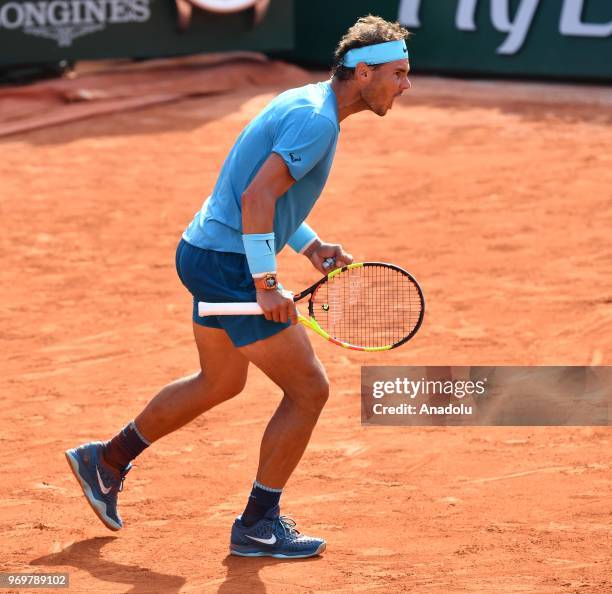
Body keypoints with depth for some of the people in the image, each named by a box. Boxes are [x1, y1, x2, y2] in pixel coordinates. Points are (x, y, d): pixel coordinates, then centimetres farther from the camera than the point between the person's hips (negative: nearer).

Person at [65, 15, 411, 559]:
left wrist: (309, 245, 12)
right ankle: (258, 525, 7)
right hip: (229, 266, -11)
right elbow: (256, 198, -28)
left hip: (207, 253, 11)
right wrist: (267, 285, -25)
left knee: (221, 382, 27)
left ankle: (106, 460, 38)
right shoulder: (316, 120, -20)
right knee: (308, 390, -4)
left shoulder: (307, 105, 12)